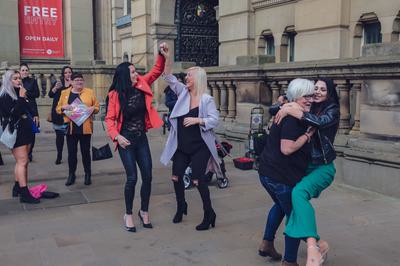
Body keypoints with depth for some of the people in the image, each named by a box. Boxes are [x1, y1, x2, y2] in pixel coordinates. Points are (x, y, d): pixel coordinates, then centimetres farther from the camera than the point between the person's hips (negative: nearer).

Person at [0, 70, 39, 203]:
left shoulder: (20, 93, 13)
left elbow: (29, 110, 21)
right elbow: (13, 112, -20)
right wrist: (21, 98, -17)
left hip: (25, 131, 8)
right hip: (15, 132, -8)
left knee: (21, 162, 10)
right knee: (22, 161, -13)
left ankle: (17, 188, 18)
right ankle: (24, 193, -14)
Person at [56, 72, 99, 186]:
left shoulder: (89, 92, 4)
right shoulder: (65, 93, 7)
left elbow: (97, 107, 8)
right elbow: (58, 109, 10)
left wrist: (93, 108, -14)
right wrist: (63, 107, -12)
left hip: (85, 128, -1)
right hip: (70, 127, 1)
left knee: (85, 152, 6)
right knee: (71, 152, 6)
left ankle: (88, 175, 18)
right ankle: (71, 175, 19)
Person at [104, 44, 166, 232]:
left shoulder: (141, 85, 1)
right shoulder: (115, 95, -10)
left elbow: (157, 71, 8)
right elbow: (109, 119, -8)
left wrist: (161, 55, -6)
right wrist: (116, 136, -22)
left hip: (141, 138, 5)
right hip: (126, 140, -4)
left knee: (147, 176, 5)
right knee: (132, 178, -5)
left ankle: (144, 211, 25)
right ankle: (128, 215, 15)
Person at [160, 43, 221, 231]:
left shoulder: (207, 99, -10)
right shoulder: (183, 92, 4)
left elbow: (214, 119, -15)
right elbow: (169, 77, 0)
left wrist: (197, 120, -27)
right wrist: (167, 58, -11)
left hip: (199, 147, -6)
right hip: (181, 146, 6)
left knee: (198, 180, -6)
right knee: (176, 176, 11)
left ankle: (209, 214, 10)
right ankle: (181, 206, 34)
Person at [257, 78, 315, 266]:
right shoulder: (293, 118, -18)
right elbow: (287, 149, -25)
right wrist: (308, 134, -16)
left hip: (267, 172, 10)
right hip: (281, 176, -10)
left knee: (281, 205, 32)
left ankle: (266, 244, 40)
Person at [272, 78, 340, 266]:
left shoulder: (332, 111, -6)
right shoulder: (309, 109, 10)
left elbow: (319, 122, -29)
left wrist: (289, 110, -29)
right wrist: (284, 106, -8)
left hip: (322, 167, -7)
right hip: (304, 166, 7)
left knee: (299, 192, -34)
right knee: (292, 207, 9)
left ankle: (312, 249, -42)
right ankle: (319, 244, 26)